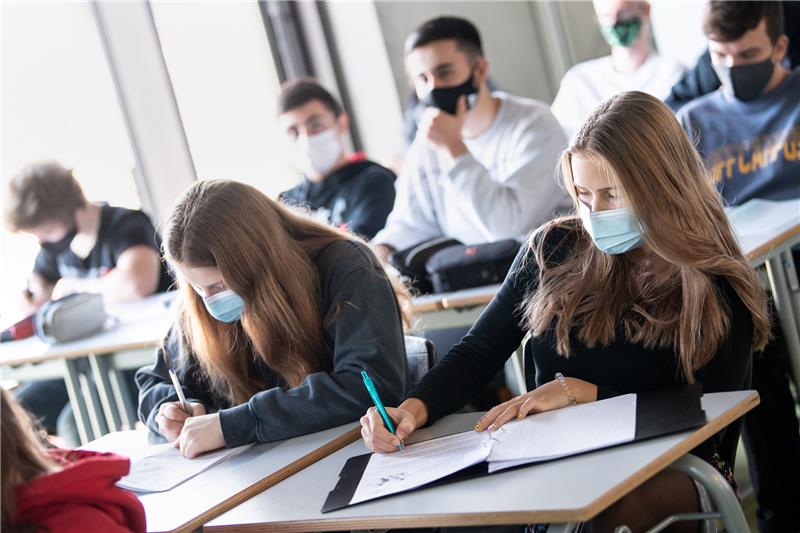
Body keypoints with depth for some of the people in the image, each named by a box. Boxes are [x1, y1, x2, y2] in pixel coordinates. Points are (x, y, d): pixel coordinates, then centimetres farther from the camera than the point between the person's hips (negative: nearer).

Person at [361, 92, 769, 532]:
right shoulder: (555, 250, 7)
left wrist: (584, 393, -13)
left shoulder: (716, 290, -2)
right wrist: (413, 409, -12)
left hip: (662, 472, -4)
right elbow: (478, 353, 8)